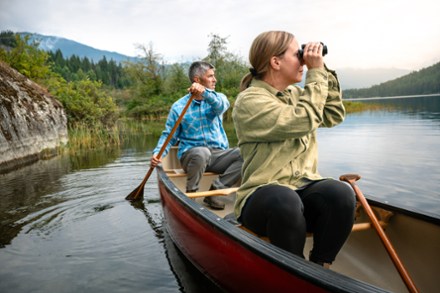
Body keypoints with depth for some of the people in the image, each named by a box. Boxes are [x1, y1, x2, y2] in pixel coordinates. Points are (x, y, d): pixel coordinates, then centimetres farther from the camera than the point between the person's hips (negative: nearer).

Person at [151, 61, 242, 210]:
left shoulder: (218, 97, 9)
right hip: (191, 155, -2)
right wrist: (157, 153, -11)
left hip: (218, 154, 3)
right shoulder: (178, 107, 3)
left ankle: (215, 190, -17)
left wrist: (204, 93, -37)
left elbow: (221, 105, -17)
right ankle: (190, 195, -15)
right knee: (201, 153, -38)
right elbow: (169, 136, 7)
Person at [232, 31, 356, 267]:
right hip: (262, 195, -5)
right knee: (286, 202, -39)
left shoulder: (295, 94, 16)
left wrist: (323, 72, 9)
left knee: (341, 194, -25)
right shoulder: (249, 101, -10)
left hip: (303, 187, 6)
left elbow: (334, 116, 16)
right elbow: (302, 121, -19)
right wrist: (316, 73, -9)